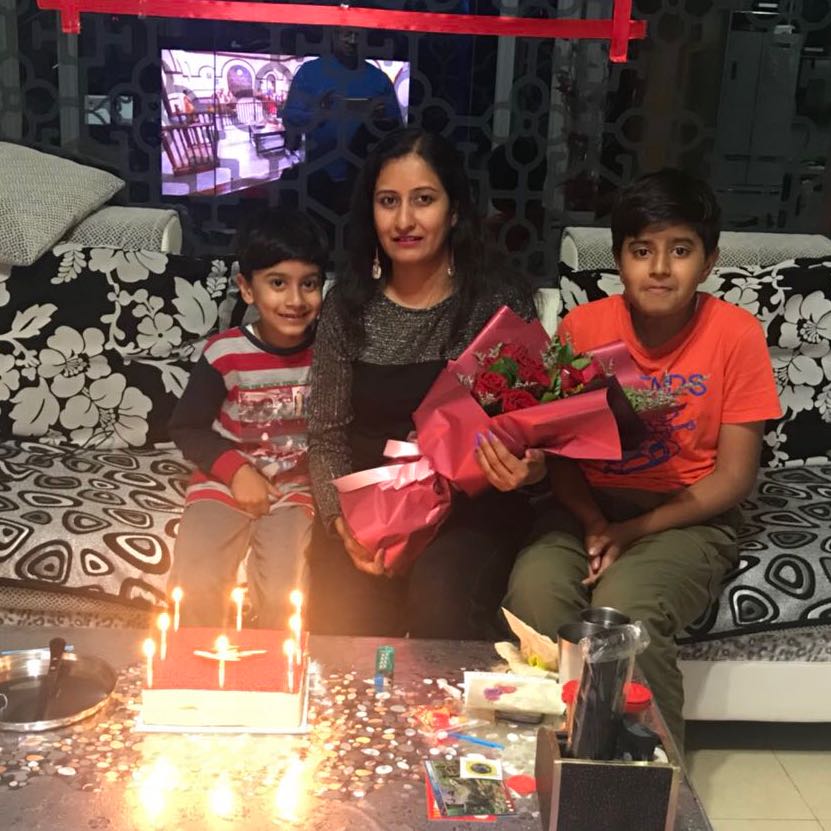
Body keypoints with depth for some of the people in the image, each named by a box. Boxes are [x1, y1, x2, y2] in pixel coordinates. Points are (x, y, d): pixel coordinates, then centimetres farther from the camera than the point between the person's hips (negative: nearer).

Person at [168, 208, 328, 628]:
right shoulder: (225, 353, -12)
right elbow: (186, 428, -2)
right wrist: (236, 470, -14)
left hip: (296, 488, 0)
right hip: (224, 483, 0)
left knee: (282, 596, -19)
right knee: (195, 590, -18)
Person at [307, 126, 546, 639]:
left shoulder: (502, 302, -2)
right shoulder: (349, 304, 5)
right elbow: (327, 435, 5)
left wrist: (526, 469, -22)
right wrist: (343, 518, -11)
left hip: (470, 510, -1)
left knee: (439, 598, -28)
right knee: (339, 611, -22)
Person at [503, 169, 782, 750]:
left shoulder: (736, 334, -7)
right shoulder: (584, 326, -1)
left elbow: (734, 474, -7)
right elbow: (560, 450, 1)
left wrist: (635, 530, -16)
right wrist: (593, 524, -17)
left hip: (688, 518, -2)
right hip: (591, 507, 3)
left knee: (624, 605, -32)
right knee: (533, 586, -29)